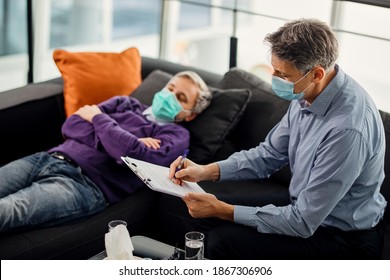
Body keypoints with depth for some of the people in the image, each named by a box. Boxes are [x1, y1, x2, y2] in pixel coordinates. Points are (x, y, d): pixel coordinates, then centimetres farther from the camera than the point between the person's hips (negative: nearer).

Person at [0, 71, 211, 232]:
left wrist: (98, 118, 4)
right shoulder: (126, 104, 26)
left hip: (86, 183, -6)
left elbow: (137, 157, -12)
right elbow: (71, 125, 12)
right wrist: (129, 142, -2)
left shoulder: (176, 134, 10)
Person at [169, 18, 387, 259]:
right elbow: (270, 154, 8)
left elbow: (303, 223, -27)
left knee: (226, 241, -21)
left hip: (347, 239, -8)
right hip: (309, 211, 8)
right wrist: (206, 171, -5)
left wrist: (223, 211, -22)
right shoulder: (308, 95, -6)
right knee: (204, 215, 6)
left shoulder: (347, 129, -33)